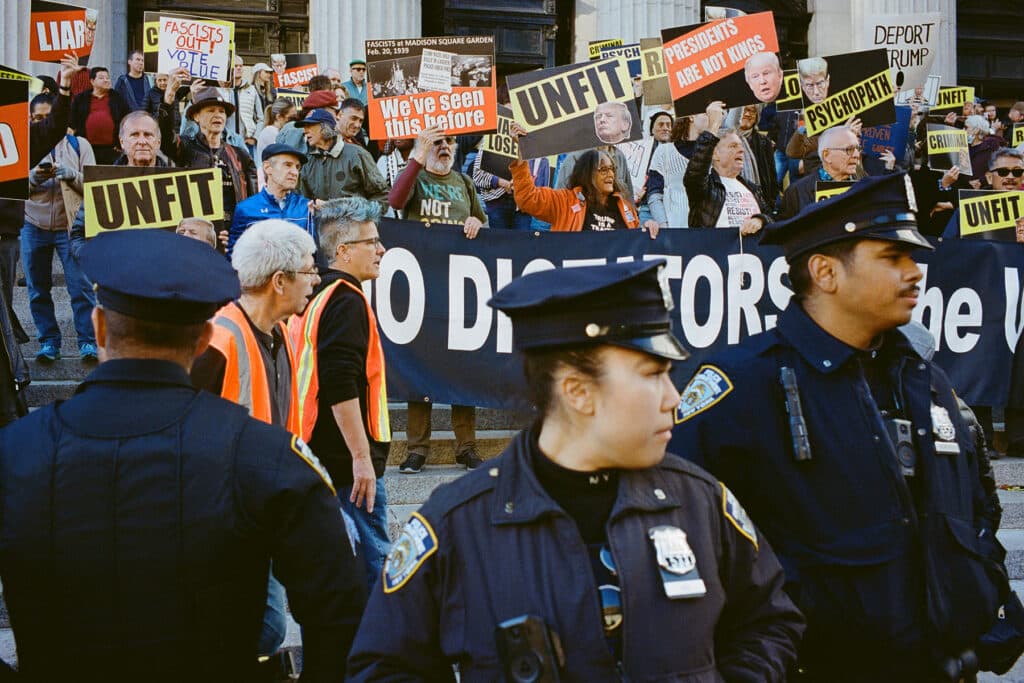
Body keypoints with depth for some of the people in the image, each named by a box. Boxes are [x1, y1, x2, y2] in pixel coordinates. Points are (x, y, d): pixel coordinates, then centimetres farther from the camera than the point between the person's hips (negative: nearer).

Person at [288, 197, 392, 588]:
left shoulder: (316, 297, 15)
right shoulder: (347, 301, -15)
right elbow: (341, 388, -23)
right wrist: (362, 457, -22)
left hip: (317, 453, 10)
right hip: (346, 456, -10)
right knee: (371, 558, -6)